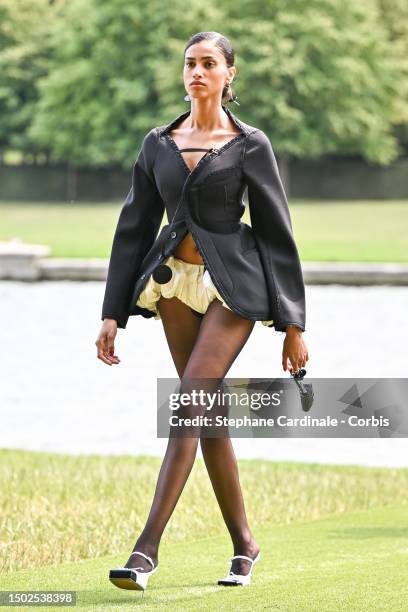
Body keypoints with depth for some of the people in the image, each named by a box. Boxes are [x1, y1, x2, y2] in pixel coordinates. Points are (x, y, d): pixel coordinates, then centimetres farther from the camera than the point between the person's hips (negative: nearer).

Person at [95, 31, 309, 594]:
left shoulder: (249, 145, -3)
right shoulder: (158, 145, 8)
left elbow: (277, 233, -2)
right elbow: (134, 227, 10)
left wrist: (293, 324, -5)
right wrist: (112, 315, 5)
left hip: (233, 284, -5)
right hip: (175, 281, 5)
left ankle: (147, 548, -21)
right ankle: (244, 544, 21)